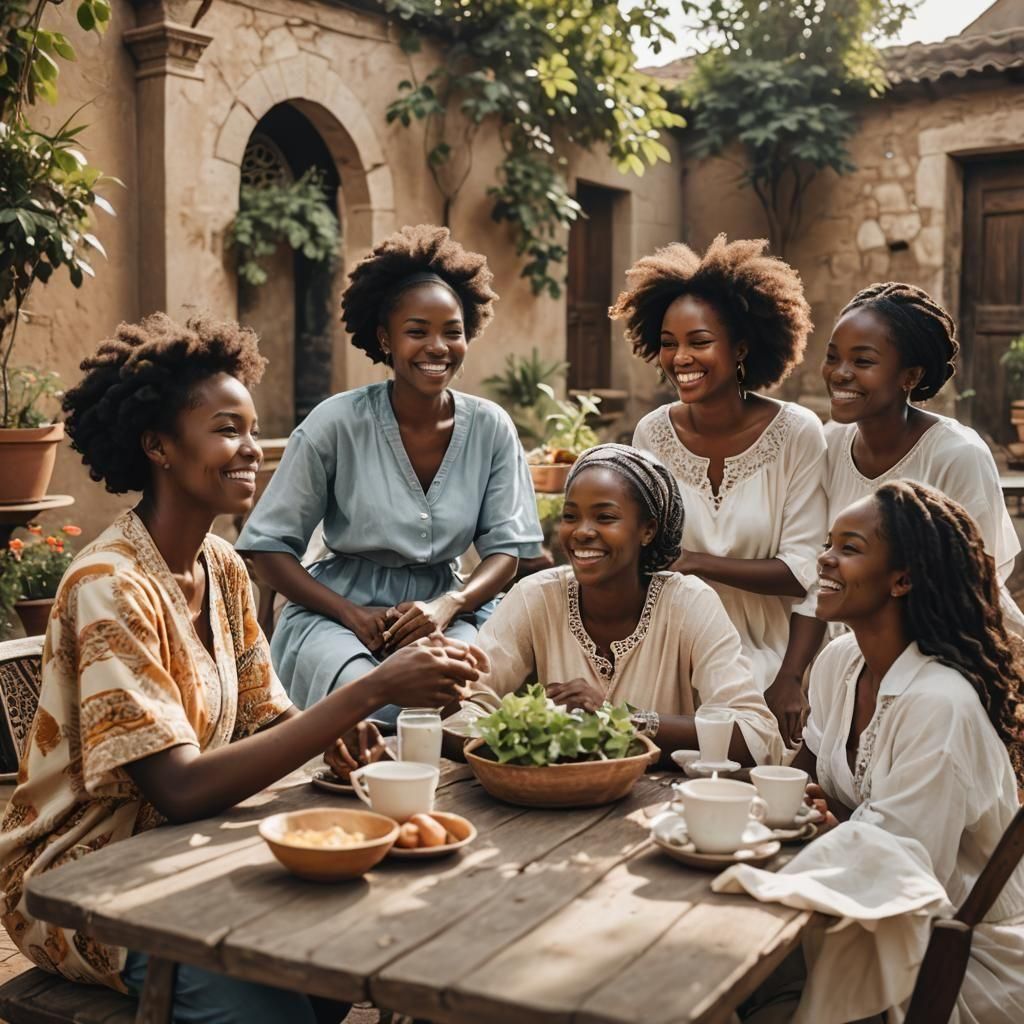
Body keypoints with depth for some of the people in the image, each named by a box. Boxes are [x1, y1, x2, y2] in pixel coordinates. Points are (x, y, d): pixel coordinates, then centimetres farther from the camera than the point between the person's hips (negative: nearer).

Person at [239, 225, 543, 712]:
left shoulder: (490, 428, 0)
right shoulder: (337, 423, -8)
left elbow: (505, 549, 2)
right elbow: (269, 547, -4)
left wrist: (448, 604, -18)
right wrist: (353, 615, -17)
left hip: (444, 608, 2)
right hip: (338, 609, -2)